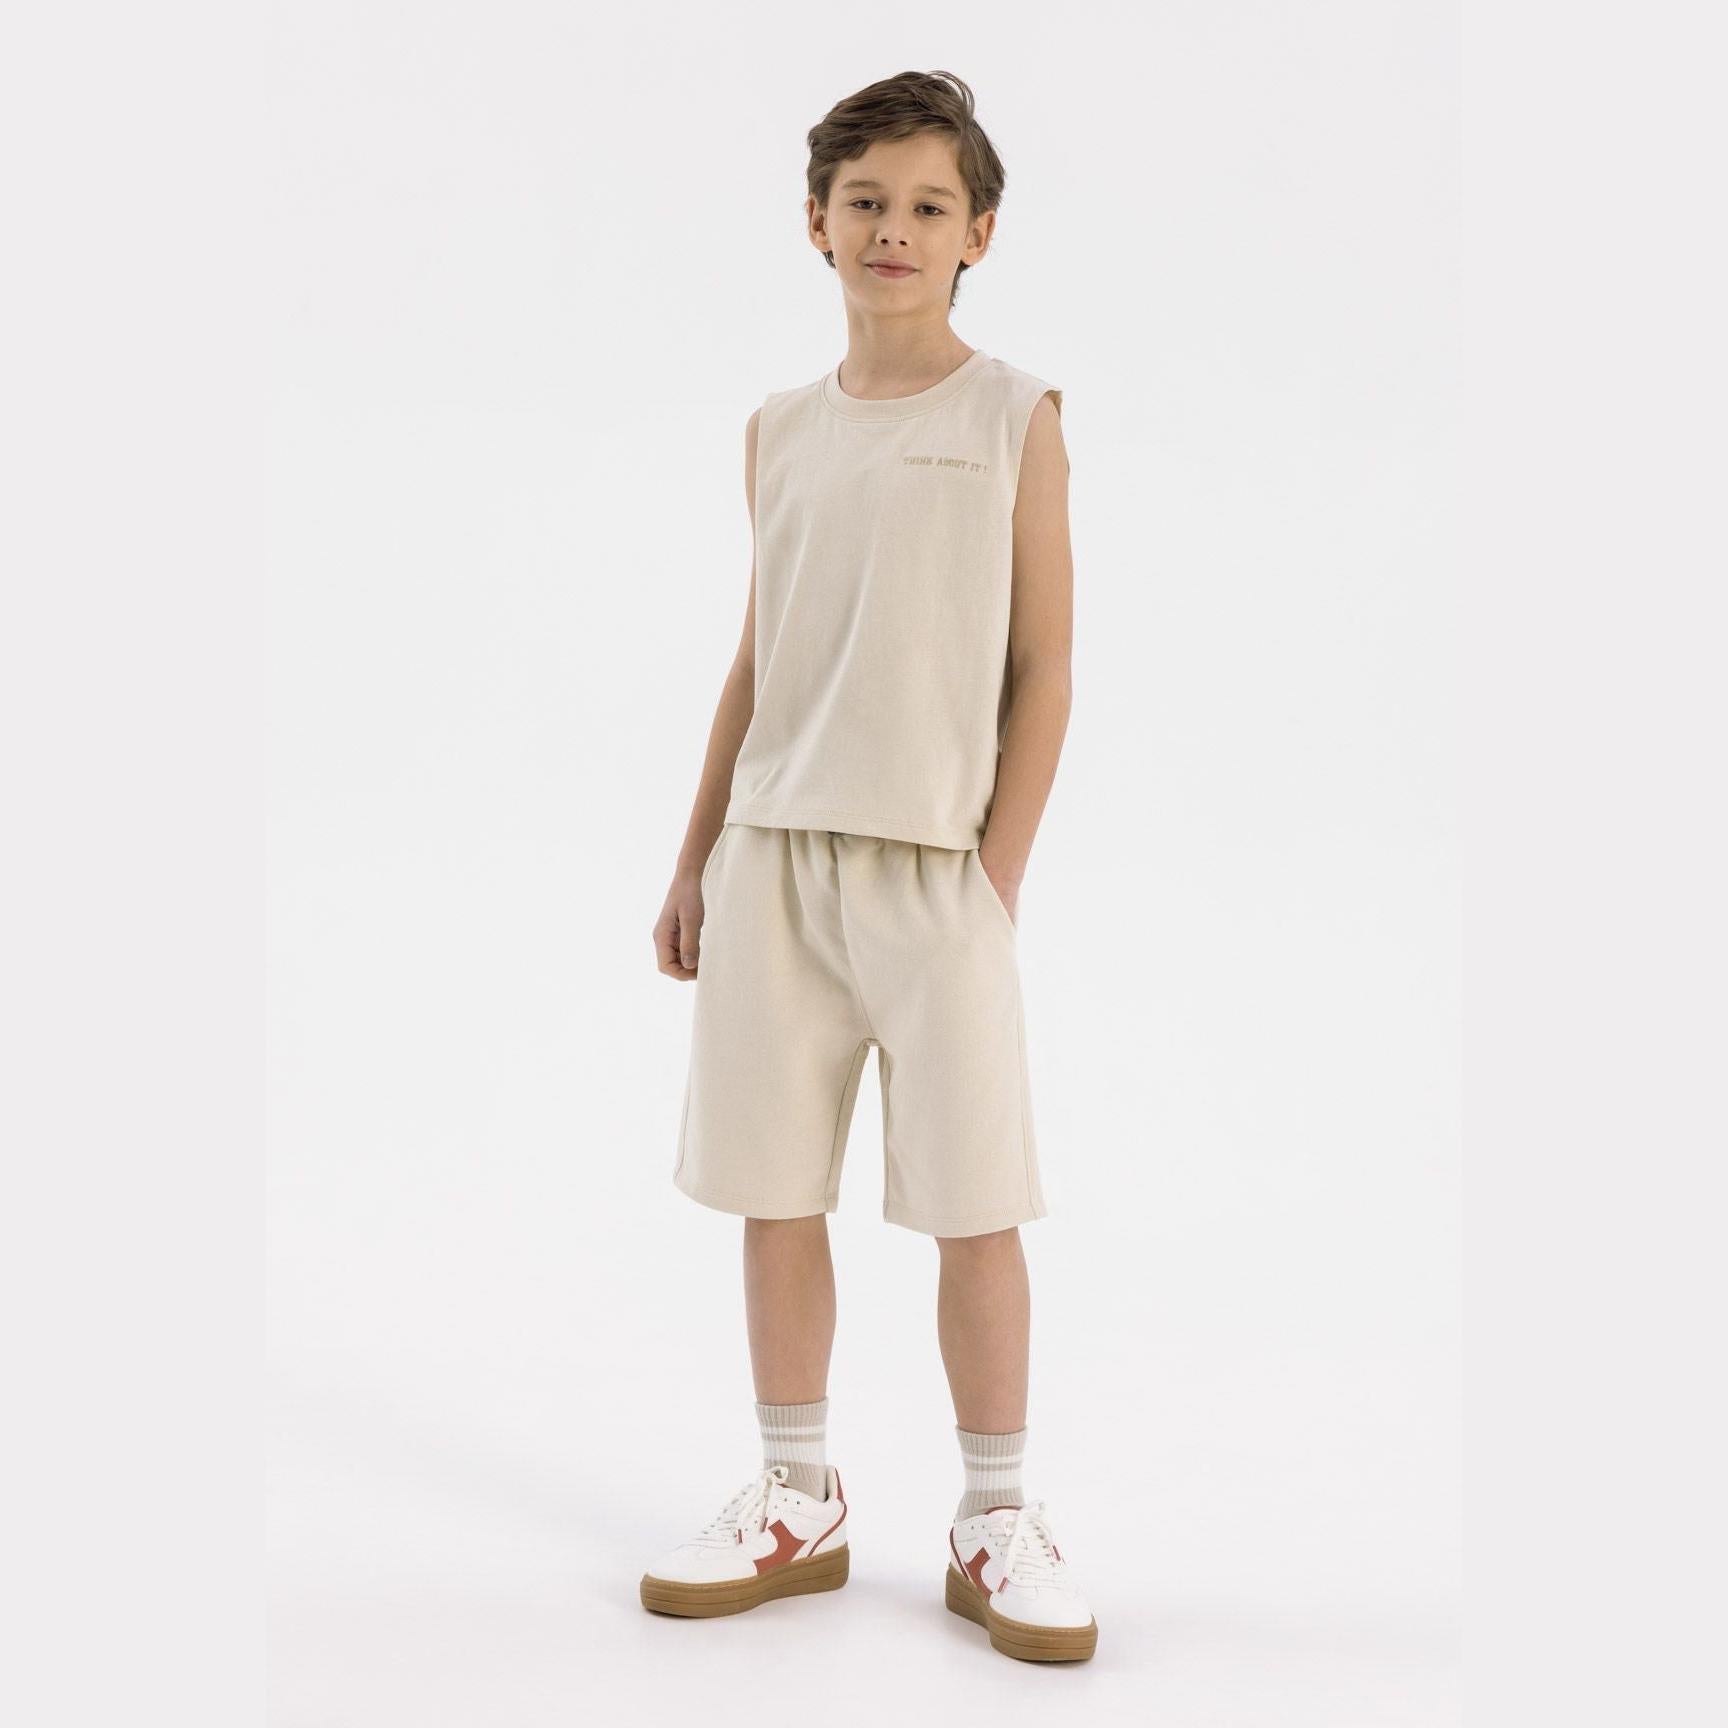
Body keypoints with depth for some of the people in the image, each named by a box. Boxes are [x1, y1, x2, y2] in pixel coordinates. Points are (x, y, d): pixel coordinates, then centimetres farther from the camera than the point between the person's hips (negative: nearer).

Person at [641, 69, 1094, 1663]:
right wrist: (698, 859, 13)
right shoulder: (781, 433, 12)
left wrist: (996, 875, -7)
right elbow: (756, 666, 15)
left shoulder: (1014, 417, 1)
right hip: (773, 858, 4)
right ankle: (797, 1503, 21)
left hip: (934, 860, -4)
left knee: (976, 1204, 0)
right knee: (771, 1190, 7)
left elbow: (1042, 669, -2)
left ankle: (998, 1523, 14)